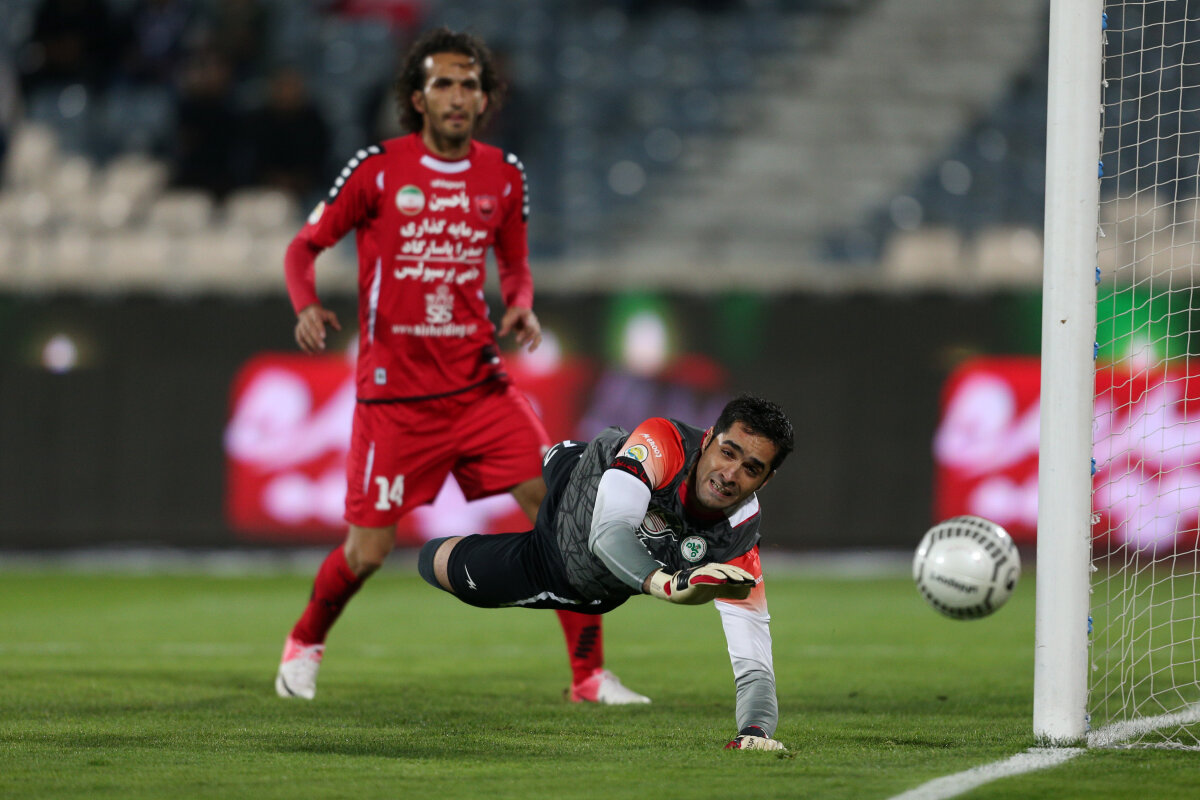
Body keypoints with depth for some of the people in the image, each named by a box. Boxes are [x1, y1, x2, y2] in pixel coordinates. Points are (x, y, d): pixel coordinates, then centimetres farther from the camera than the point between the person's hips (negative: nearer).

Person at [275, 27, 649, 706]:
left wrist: (521, 308, -4)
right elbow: (304, 247, 2)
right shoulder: (377, 170, -6)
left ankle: (589, 675, -4)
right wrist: (308, 306, -18)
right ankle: (305, 645, 30)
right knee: (368, 552, -1)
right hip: (395, 391, -3)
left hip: (479, 385, 3)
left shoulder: (503, 176, 5)